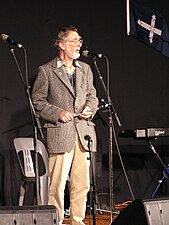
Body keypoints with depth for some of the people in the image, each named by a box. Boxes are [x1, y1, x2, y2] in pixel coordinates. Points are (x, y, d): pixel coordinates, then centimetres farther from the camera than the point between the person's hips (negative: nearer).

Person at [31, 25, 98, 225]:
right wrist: (58, 113, -12)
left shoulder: (85, 69, 16)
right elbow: (37, 101, 0)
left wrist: (90, 108, 3)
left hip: (83, 133, 5)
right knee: (57, 184, -6)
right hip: (60, 133, -5)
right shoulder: (46, 71, 0)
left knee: (82, 183, 5)